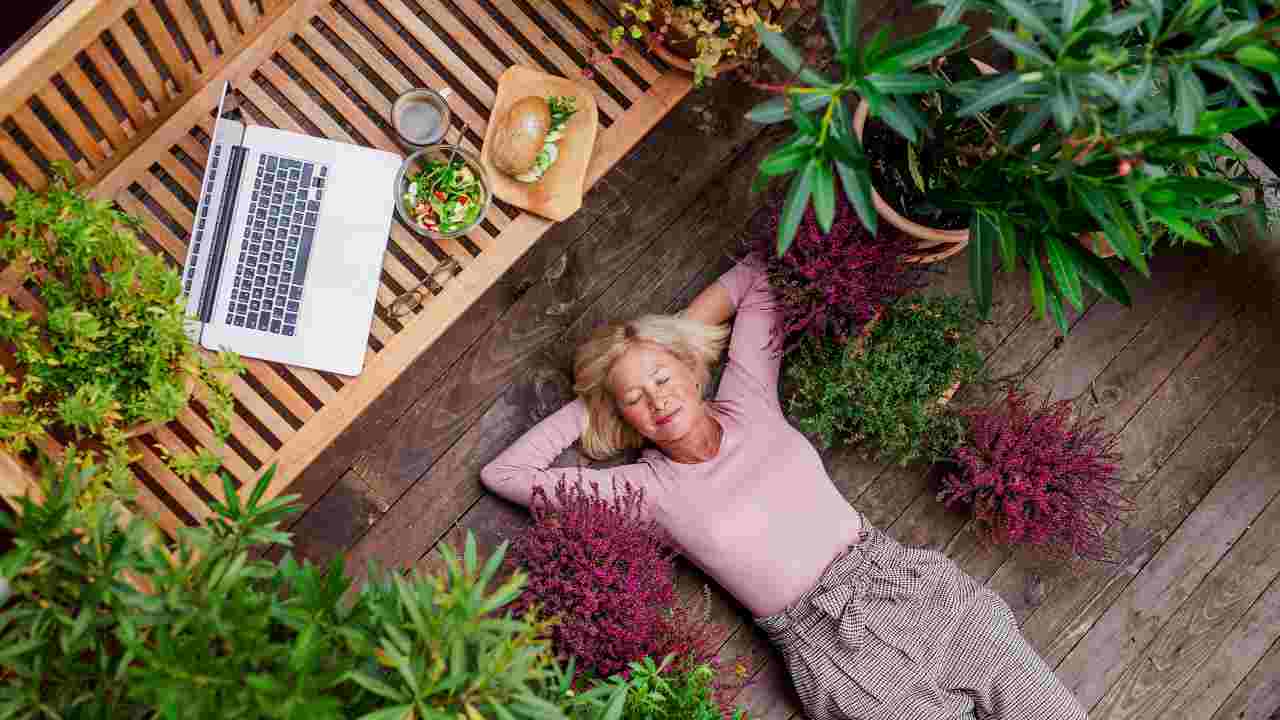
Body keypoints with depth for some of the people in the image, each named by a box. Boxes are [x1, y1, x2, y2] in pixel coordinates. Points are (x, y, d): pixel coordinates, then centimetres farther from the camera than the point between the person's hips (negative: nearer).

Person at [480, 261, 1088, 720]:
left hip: (908, 582, 3)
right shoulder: (650, 488, 1)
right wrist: (585, 407, 9)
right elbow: (503, 473, 0)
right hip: (831, 646, -3)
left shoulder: (748, 404, 9)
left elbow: (751, 278, 21)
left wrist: (669, 334, 15)